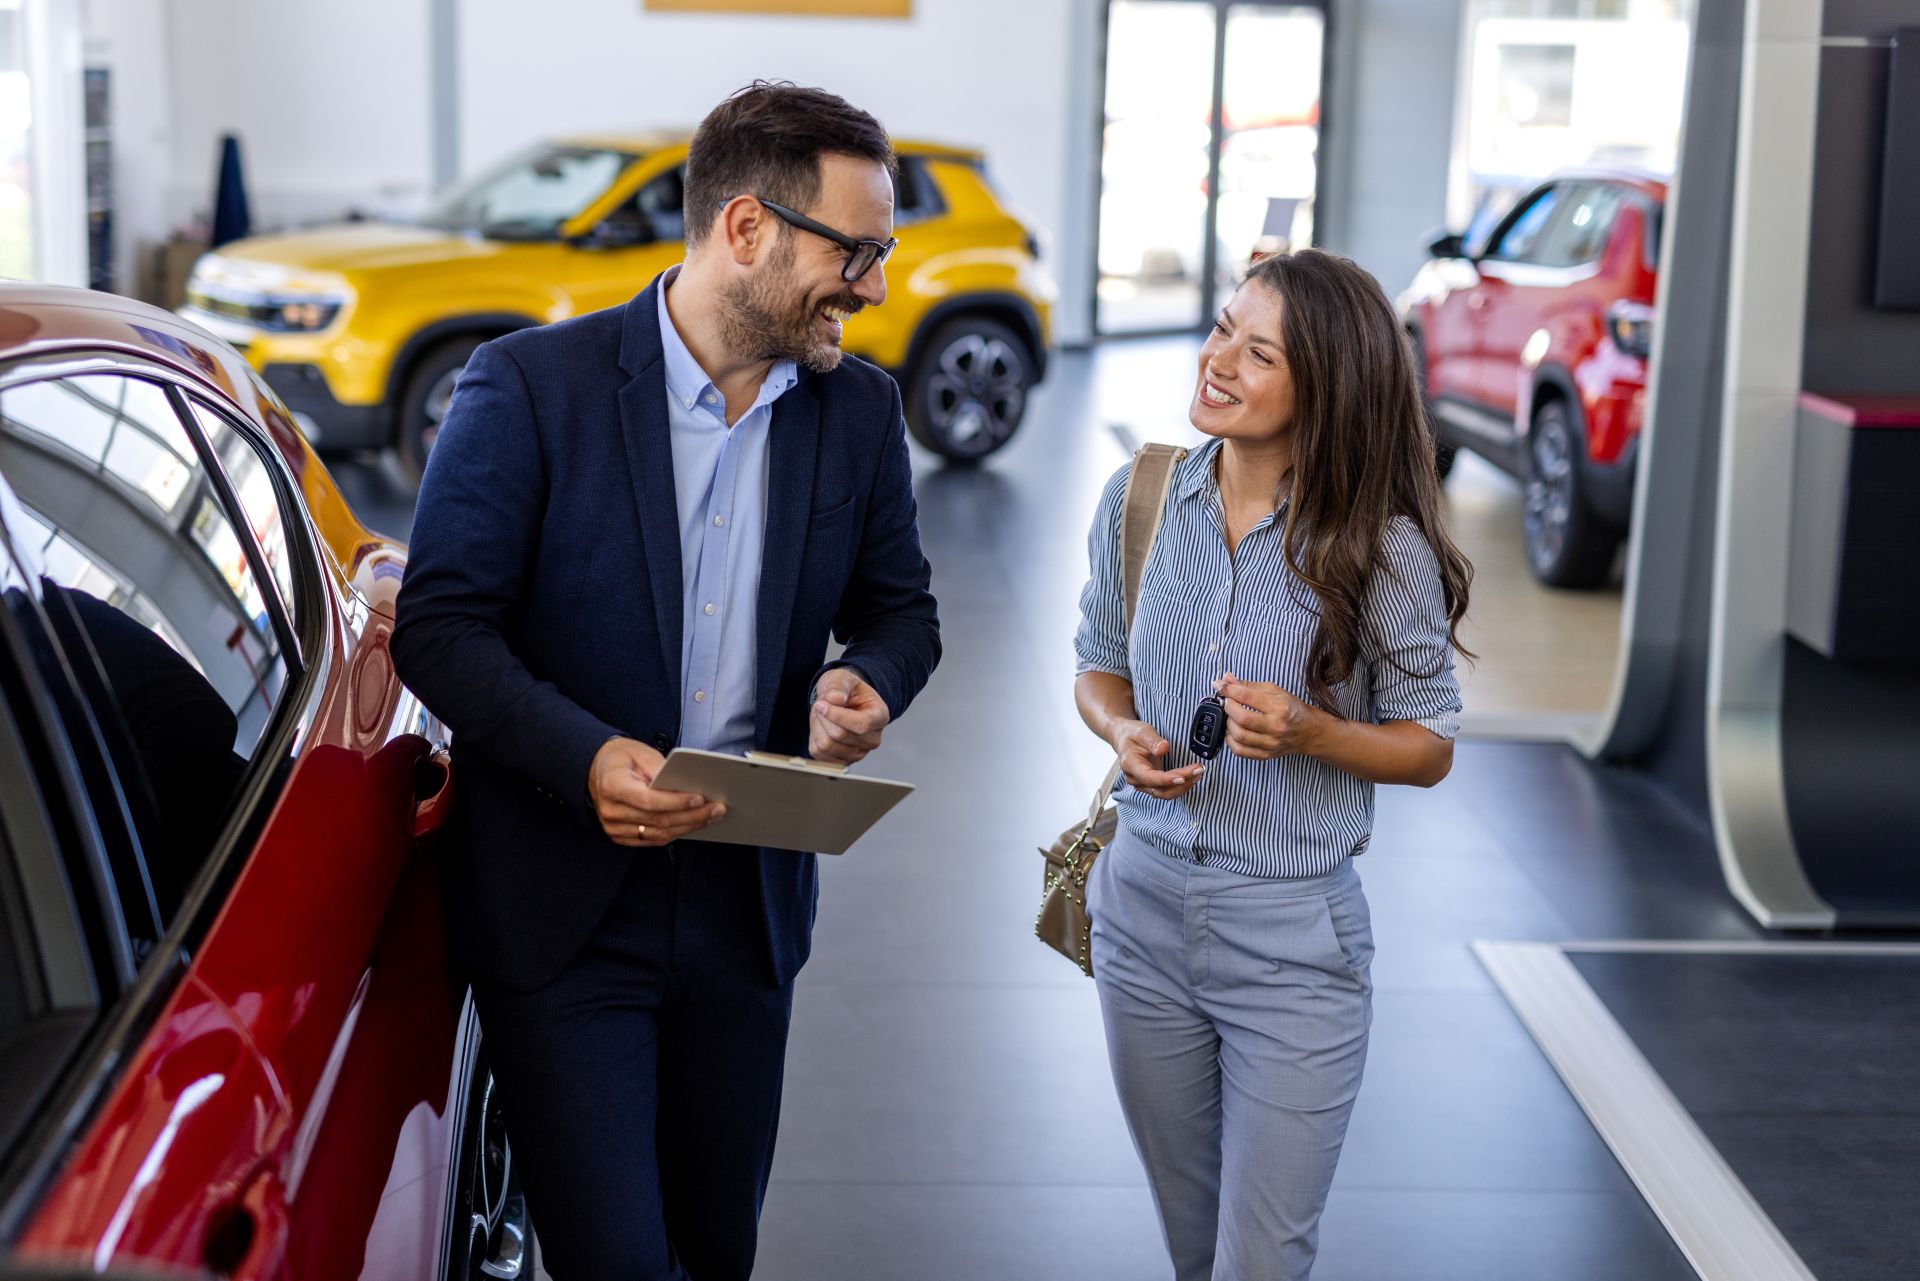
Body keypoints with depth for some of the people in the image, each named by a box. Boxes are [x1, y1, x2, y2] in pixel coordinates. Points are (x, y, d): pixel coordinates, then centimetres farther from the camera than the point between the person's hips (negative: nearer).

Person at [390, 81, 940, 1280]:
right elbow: (438, 626, -11)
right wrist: (583, 756, -27)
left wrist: (866, 684, -10)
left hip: (751, 900, 5)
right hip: (567, 907, -4)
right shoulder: (530, 386, -11)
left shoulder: (861, 410, 2)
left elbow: (899, 607, 14)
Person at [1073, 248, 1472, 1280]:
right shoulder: (1140, 500, -2)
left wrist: (1309, 732, -22)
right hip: (1144, 913, 4)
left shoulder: (1382, 549, -13)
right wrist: (1125, 734, -10)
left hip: (1295, 945, -4)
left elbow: (1430, 747, -3)